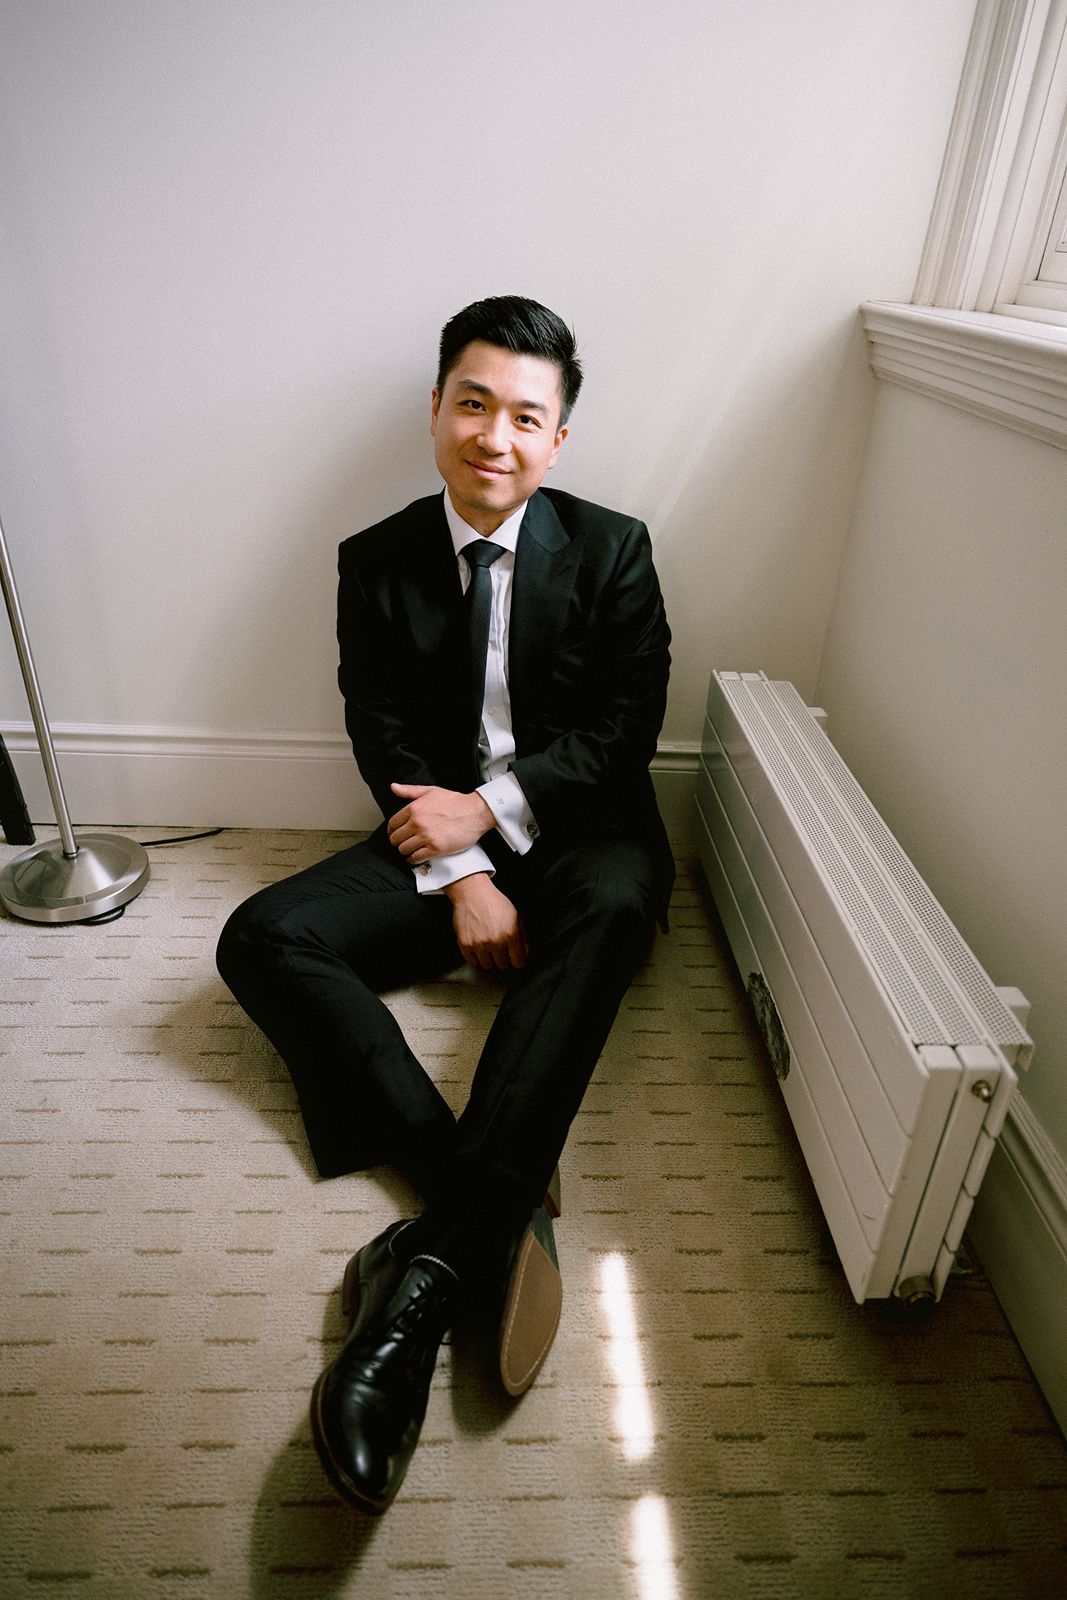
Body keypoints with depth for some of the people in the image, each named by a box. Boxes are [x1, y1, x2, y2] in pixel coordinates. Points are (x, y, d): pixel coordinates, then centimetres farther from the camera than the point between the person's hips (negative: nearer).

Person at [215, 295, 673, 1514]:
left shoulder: (611, 551, 1)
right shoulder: (378, 563, 4)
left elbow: (624, 731, -5)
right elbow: (382, 744, -1)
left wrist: (488, 809, -15)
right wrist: (458, 877, -14)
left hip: (576, 835, -2)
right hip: (438, 838, 3)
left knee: (612, 905, -38)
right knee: (261, 938, -20)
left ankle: (434, 1263, -39)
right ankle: (501, 1211, -29)